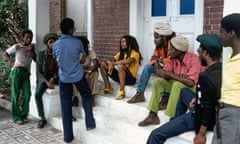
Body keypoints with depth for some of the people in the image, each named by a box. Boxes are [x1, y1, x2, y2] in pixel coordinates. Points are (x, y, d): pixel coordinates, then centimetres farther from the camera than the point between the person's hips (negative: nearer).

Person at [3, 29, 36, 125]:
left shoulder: (32, 46, 10)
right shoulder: (17, 47, 0)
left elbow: (35, 59, 6)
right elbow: (5, 53, 11)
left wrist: (31, 51, -7)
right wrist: (10, 62, -2)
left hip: (26, 73, 3)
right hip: (17, 71, -3)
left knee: (27, 94, -8)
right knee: (15, 94, -2)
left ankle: (23, 115, 8)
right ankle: (16, 117, 6)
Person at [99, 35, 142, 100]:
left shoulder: (135, 53, -8)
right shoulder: (121, 53, 13)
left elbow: (128, 61, -29)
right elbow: (112, 60, 6)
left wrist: (114, 63, -20)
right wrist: (110, 64, -19)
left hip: (130, 78, -7)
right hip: (120, 76, 7)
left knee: (120, 65, -37)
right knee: (102, 64, 1)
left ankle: (121, 91, -30)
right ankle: (108, 87, 3)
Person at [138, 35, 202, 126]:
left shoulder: (193, 59, -24)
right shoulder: (173, 59, -4)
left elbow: (190, 82, -34)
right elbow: (159, 72, -7)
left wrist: (171, 74, -26)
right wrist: (177, 76, -24)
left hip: (193, 87, -7)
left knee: (177, 85, -35)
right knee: (158, 81, -9)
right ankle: (152, 116, -10)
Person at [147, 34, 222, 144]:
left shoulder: (205, 77, -31)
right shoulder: (222, 69, -4)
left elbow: (204, 108, -28)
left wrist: (201, 134, -19)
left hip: (201, 117, -9)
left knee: (156, 135, -10)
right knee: (184, 92, 32)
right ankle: (175, 123, 39)